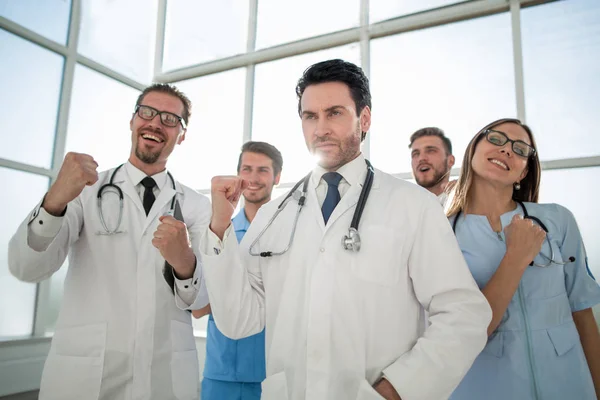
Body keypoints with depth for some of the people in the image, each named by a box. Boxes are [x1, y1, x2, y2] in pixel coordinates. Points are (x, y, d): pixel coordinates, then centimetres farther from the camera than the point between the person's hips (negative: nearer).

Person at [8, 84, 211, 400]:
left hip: (168, 374, 1)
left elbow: (202, 299, -6)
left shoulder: (197, 206, -1)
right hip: (82, 370, 0)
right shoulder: (85, 189, -1)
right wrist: (55, 200, -29)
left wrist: (184, 263, -27)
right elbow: (26, 268, -11)